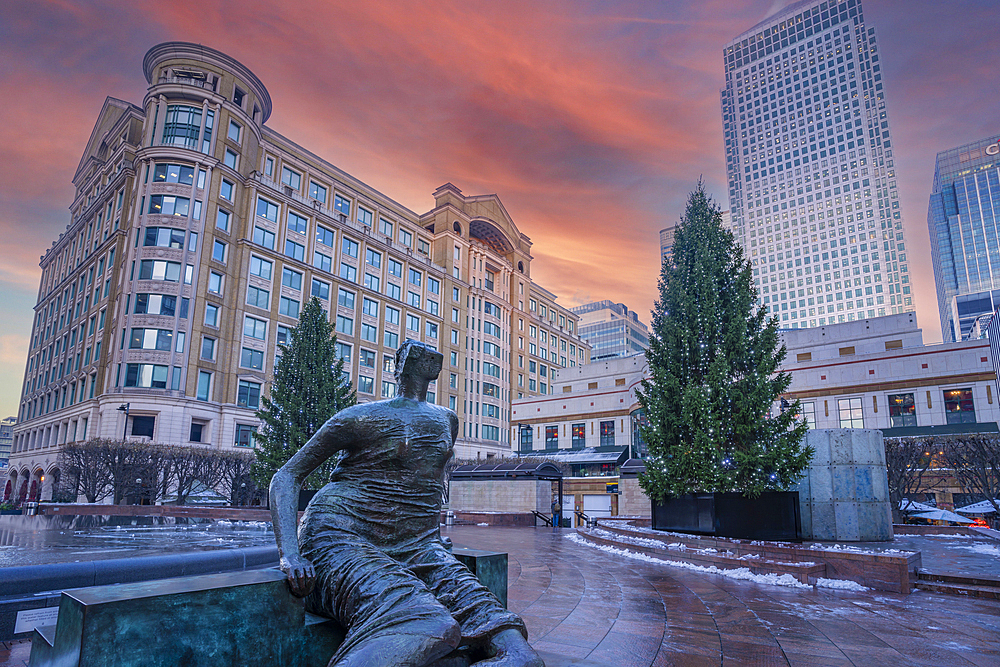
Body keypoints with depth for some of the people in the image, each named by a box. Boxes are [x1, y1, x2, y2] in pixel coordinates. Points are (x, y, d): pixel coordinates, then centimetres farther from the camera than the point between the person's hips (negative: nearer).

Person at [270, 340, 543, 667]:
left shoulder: (447, 420, 21)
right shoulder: (362, 416, 4)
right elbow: (287, 476, 3)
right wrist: (289, 553, -13)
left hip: (419, 547, 6)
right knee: (430, 630, -40)